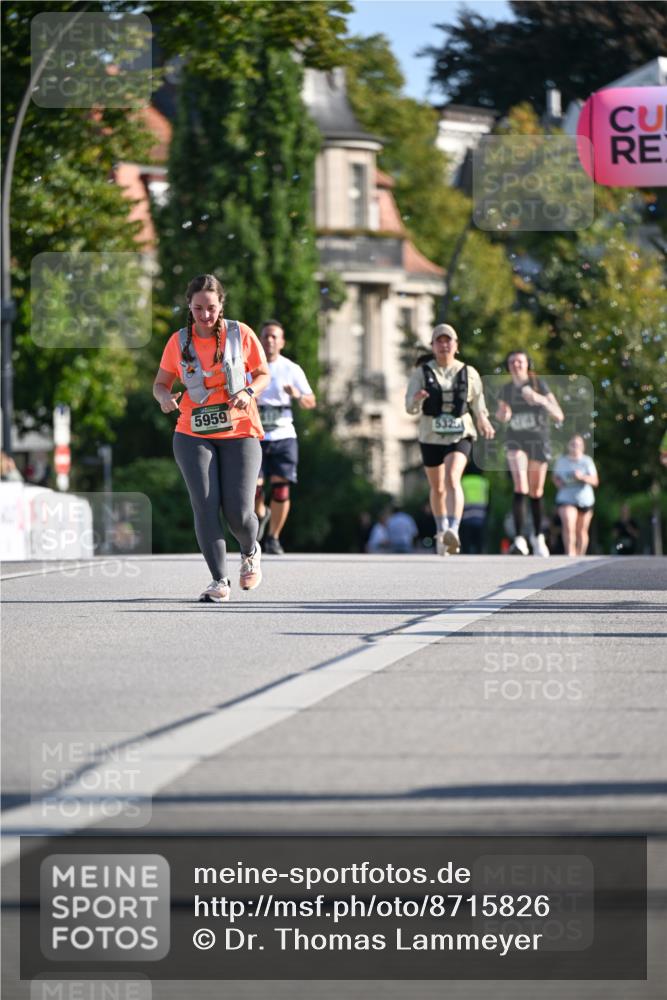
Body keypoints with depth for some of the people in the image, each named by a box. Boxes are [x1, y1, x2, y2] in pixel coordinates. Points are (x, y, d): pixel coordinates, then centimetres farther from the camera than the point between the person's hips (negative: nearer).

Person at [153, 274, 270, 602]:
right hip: (193, 436, 1)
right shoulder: (178, 342, 1)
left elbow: (263, 374, 8)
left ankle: (250, 551, 27)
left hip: (240, 433, -1)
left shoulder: (240, 334, -2)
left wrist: (248, 392, -14)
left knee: (238, 512, -8)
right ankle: (220, 581, -7)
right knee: (205, 506, -12)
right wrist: (165, 397, -17)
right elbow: (160, 383, 7)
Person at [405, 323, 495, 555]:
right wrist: (417, 399, -30)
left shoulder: (468, 373, 1)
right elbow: (410, 407, -7)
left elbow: (478, 404, 12)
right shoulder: (422, 373, -2)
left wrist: (483, 421, -8)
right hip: (431, 436, 2)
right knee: (437, 487, 15)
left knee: (452, 478, -25)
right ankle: (441, 530, 39)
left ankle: (453, 530, -39)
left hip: (460, 435, -2)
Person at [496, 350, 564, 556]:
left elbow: (559, 416, -12)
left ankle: (538, 536, 32)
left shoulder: (539, 384, -8)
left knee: (536, 492, 9)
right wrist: (502, 414, -6)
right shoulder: (506, 390, 2)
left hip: (539, 441, -1)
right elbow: (501, 416, 18)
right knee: (520, 488, -19)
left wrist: (540, 400, -28)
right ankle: (519, 539, -26)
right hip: (516, 441, 1)